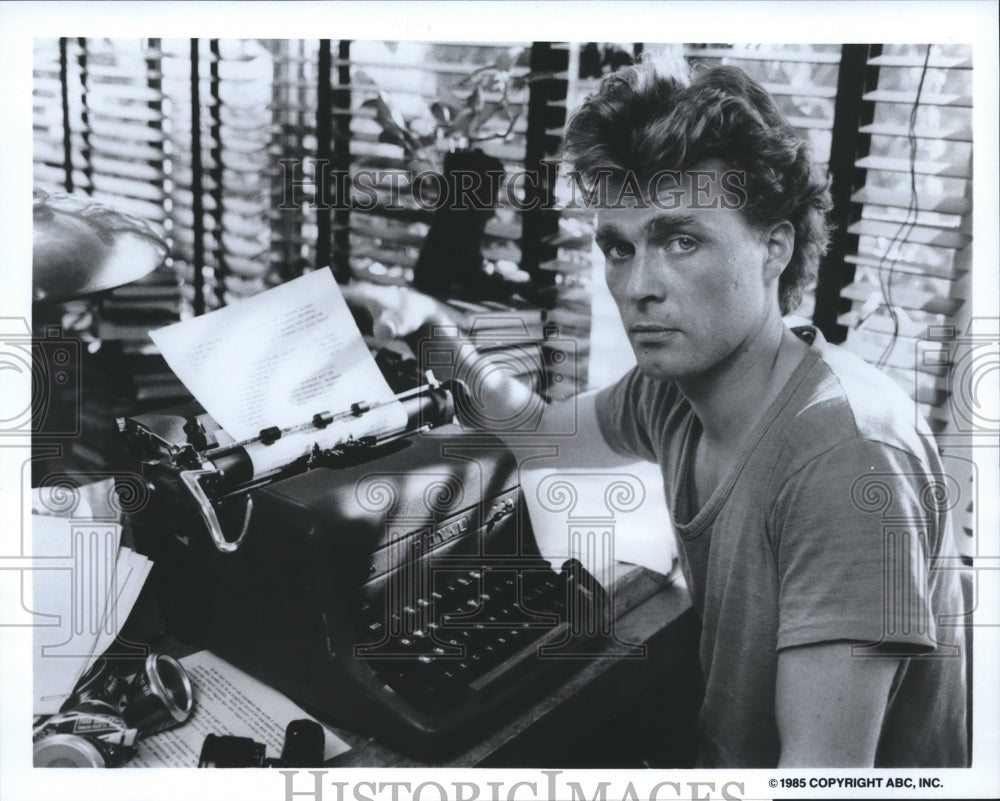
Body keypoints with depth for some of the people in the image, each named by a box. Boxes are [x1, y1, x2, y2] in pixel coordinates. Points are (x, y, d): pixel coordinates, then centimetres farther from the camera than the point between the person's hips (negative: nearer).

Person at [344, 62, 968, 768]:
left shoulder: (845, 455, -29)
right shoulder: (672, 388, -6)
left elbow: (824, 769, -31)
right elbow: (544, 434, 15)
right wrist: (442, 336, -1)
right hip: (721, 750, 6)